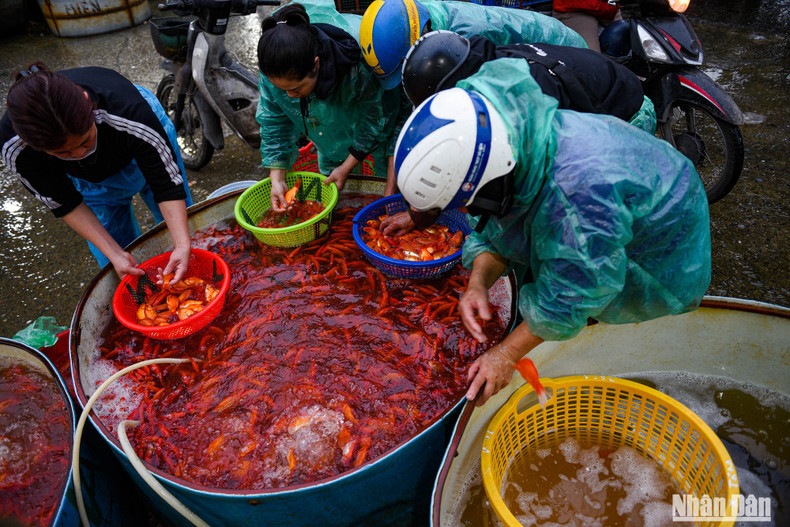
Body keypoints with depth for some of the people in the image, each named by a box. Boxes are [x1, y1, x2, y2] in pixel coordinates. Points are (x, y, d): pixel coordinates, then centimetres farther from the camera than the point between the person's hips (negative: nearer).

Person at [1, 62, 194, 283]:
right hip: (89, 177, 1)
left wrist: (183, 246, -44)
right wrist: (115, 253, -27)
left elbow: (167, 182, -35)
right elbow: (64, 203, -21)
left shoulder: (128, 110, -44)